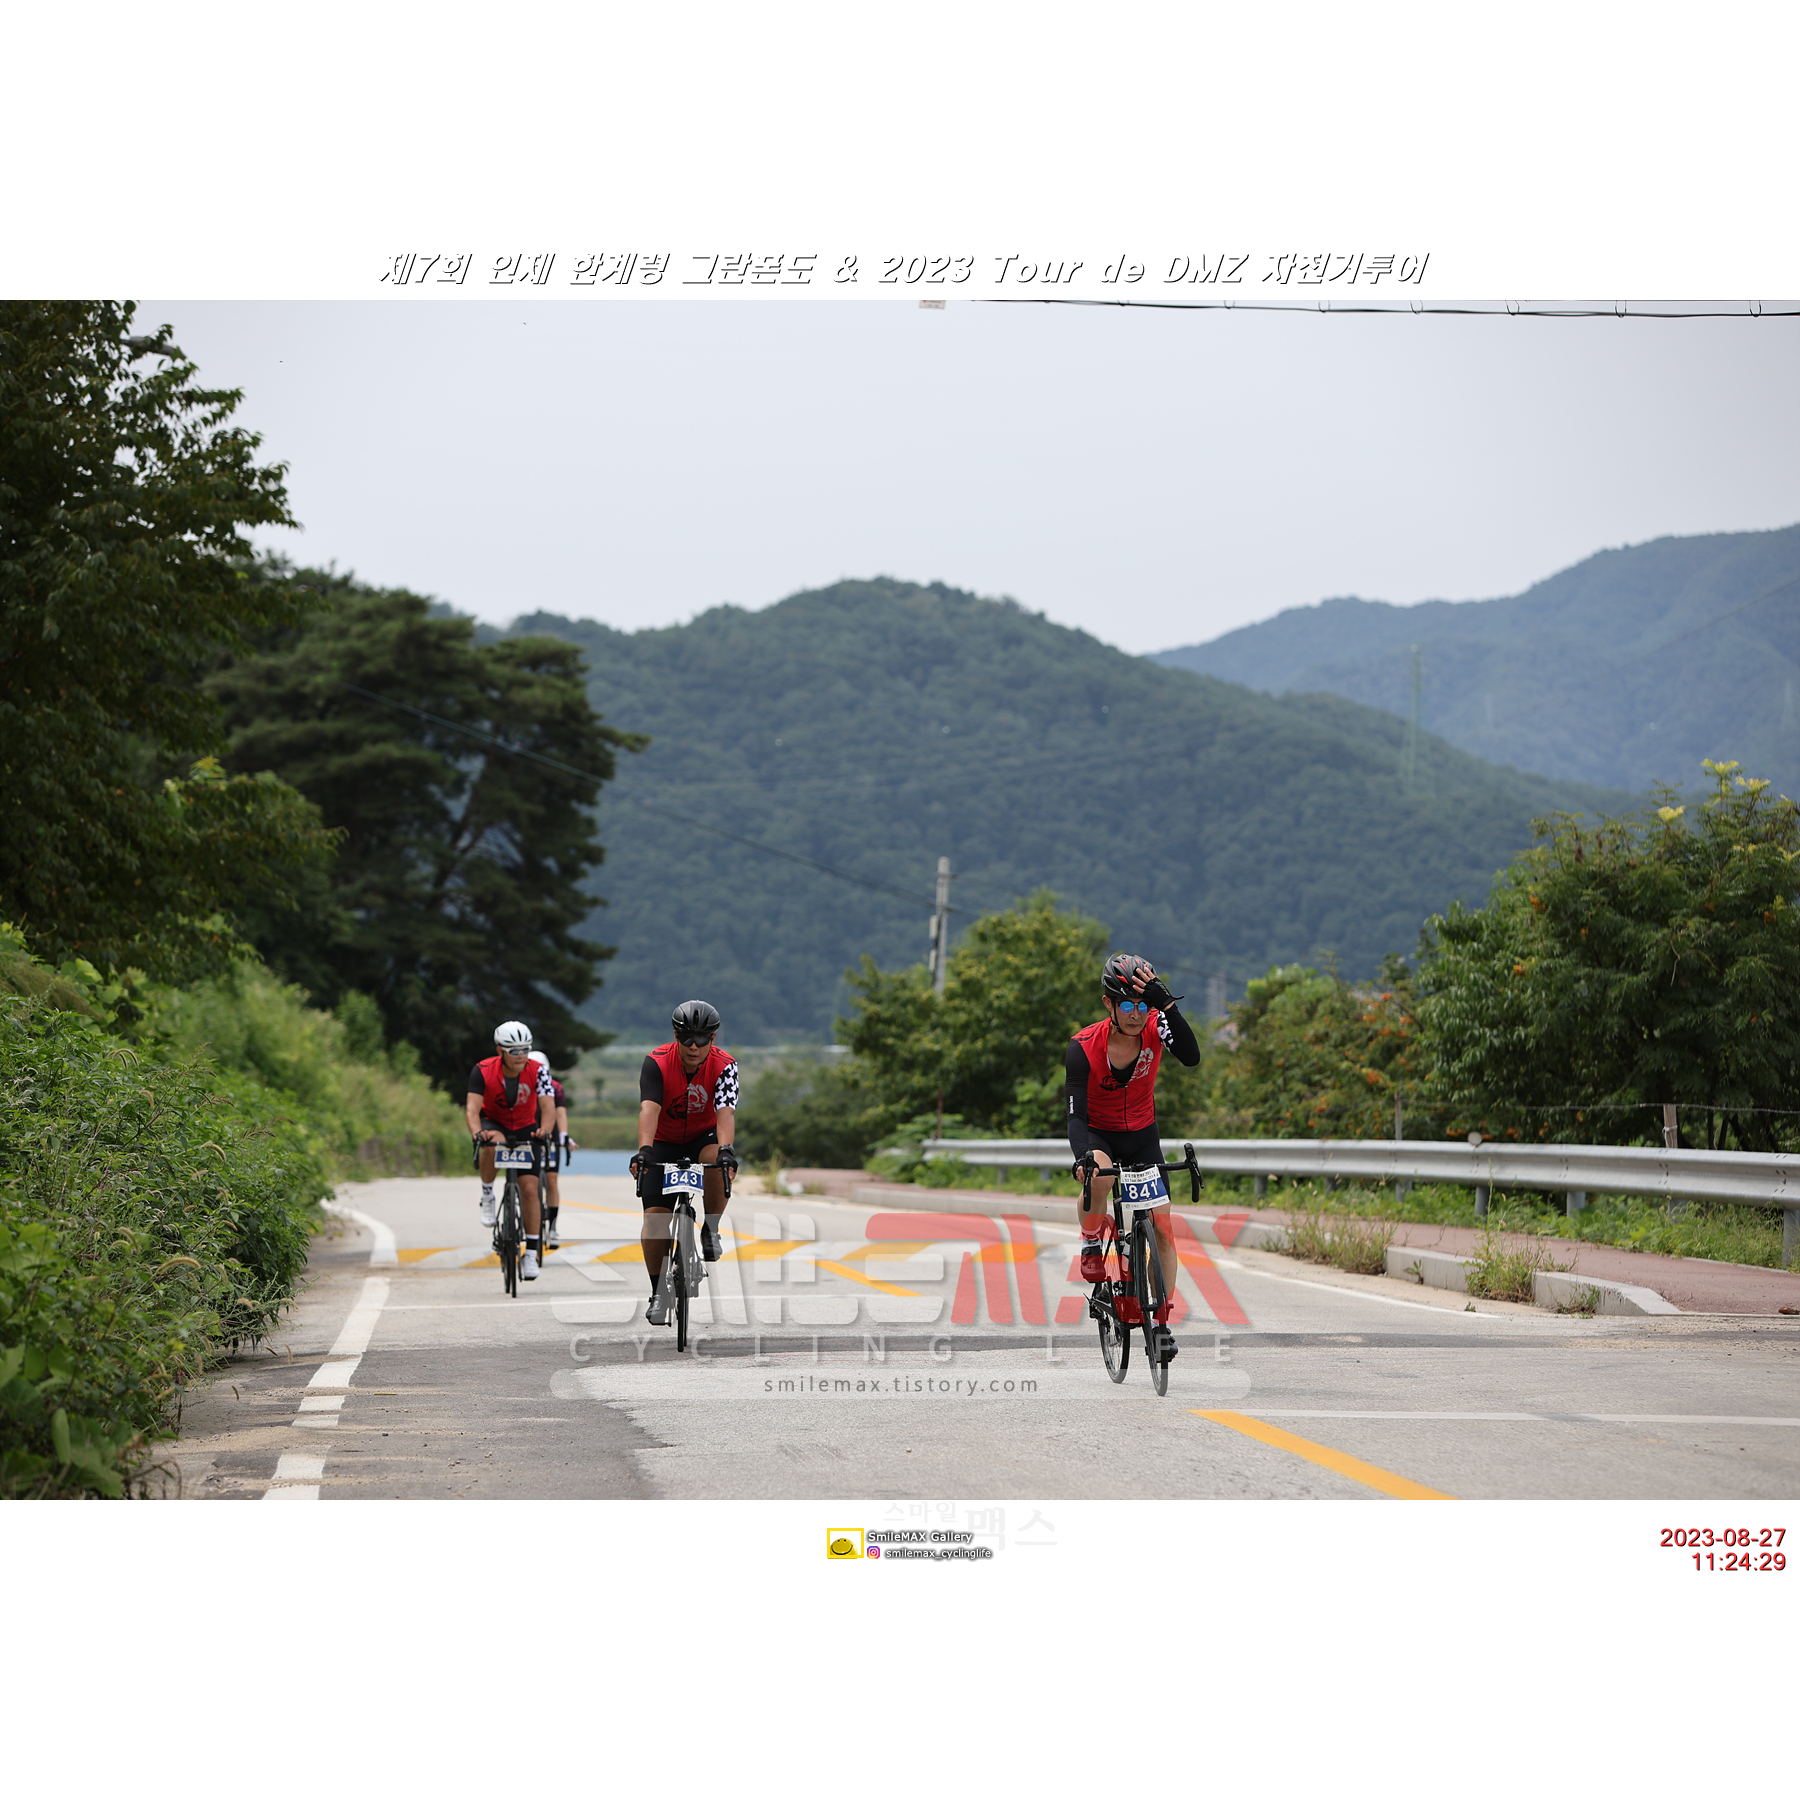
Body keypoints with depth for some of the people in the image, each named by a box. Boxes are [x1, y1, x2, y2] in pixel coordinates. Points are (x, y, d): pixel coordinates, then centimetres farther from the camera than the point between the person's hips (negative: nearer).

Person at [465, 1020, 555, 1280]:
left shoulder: (537, 1071, -21)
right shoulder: (483, 1071, -23)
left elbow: (548, 1105, -31)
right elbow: (473, 1107, -32)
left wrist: (544, 1130, -52)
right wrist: (477, 1132, -53)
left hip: (526, 1128, 1)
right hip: (494, 1124, -1)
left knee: (529, 1189, -8)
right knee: (492, 1143, -38)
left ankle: (531, 1254, 1)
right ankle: (487, 1195, -13)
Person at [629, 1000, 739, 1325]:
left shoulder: (724, 1065, -22)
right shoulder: (657, 1062, -24)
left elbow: (725, 1112, -35)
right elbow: (649, 1108, -38)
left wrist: (726, 1149, -54)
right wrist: (643, 1150, -54)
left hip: (703, 1136, 0)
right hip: (663, 1142, 0)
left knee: (717, 1161, -35)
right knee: (655, 1215, -14)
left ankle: (711, 1229, -11)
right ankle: (658, 1291, 1)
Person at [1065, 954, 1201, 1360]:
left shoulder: (1154, 1026, -19)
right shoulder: (1083, 1047, -25)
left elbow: (1191, 1056, -39)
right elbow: (1076, 1114, -29)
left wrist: (1165, 1002, -47)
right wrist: (1084, 1156, -47)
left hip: (1142, 1136, 3)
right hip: (1098, 1134, -3)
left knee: (1162, 1227, -6)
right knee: (1100, 1173, -39)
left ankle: (1160, 1321, 6)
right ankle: (1092, 1242, -11)